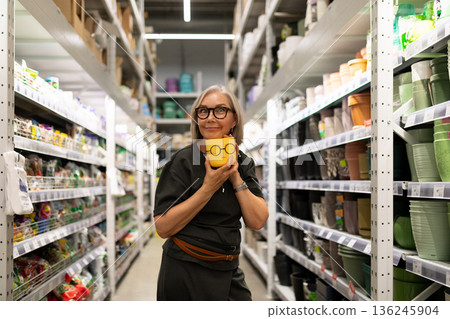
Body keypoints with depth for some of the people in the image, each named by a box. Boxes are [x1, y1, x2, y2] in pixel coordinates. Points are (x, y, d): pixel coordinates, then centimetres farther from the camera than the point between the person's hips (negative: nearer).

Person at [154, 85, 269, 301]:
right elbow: (163, 227, -17)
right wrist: (208, 188, -21)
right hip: (186, 274, -4)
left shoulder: (243, 163, 5)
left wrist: (235, 177, -13)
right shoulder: (184, 161, -10)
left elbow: (257, 222, -4)